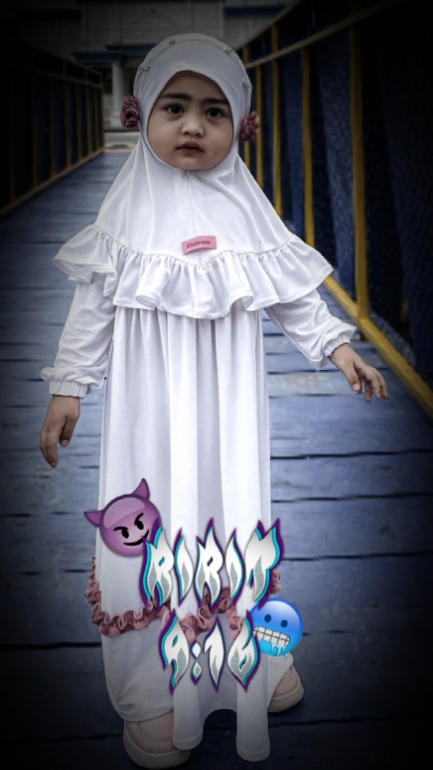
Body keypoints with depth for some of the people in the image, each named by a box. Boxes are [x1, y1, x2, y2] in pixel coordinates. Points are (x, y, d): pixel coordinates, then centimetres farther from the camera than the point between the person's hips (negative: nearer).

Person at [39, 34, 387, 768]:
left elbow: (293, 294, 8)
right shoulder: (127, 214, -2)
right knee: (153, 523, 2)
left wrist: (339, 347, 1)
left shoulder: (246, 212, 2)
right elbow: (93, 304, 0)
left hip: (227, 402, 2)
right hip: (152, 403, -1)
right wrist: (68, 387, -2)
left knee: (238, 515, 9)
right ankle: (153, 695, 17)